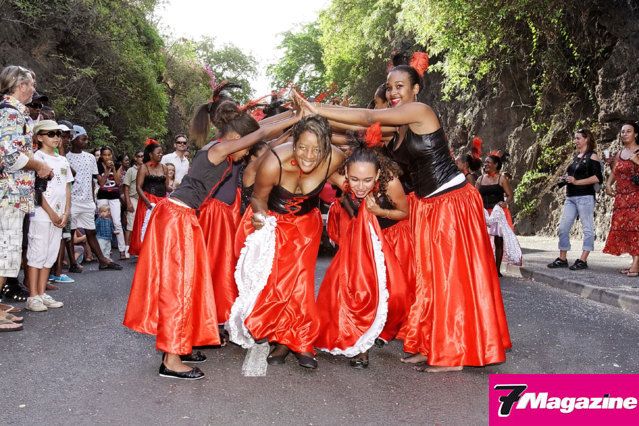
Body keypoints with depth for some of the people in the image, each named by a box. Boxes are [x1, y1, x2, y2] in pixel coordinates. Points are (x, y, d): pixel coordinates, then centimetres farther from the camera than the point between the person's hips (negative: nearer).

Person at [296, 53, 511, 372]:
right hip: (424, 205, 9)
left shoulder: (420, 111, -15)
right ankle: (431, 347, 22)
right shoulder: (397, 126, 9)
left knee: (451, 274, -2)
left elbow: (369, 117, -20)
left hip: (453, 202, -8)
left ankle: (454, 354, 8)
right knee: (428, 275, 10)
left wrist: (318, 109, -20)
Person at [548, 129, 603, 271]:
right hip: (570, 197, 8)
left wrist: (576, 181, -16)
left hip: (585, 197, -8)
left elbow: (598, 178, -12)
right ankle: (562, 259, 11)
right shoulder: (576, 157, 20)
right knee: (563, 228, 4)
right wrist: (566, 180, 9)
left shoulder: (592, 156, -3)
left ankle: (583, 261, -1)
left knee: (587, 229, -2)